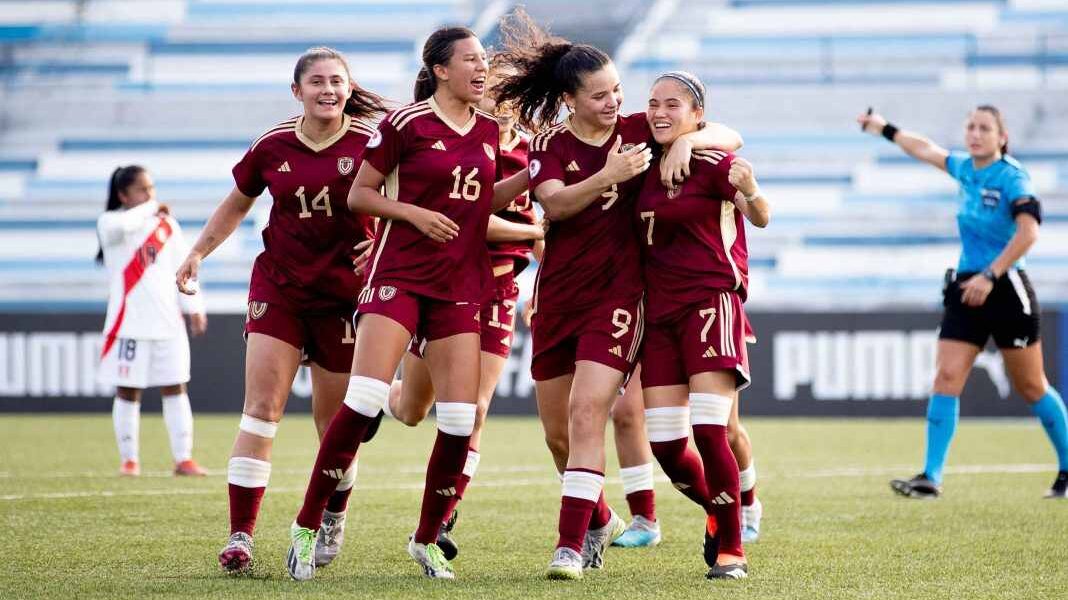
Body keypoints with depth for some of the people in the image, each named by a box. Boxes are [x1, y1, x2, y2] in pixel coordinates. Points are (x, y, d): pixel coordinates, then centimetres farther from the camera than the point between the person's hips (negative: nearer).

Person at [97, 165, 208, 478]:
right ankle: (128, 459, 11)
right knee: (128, 392, 2)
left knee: (175, 388, 2)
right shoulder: (109, 223, -3)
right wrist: (150, 209, -14)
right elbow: (120, 226, -28)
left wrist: (194, 308, 4)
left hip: (168, 320, 4)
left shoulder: (167, 224, 11)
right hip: (129, 321, -4)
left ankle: (183, 458, 2)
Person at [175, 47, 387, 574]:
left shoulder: (371, 142, -8)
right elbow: (237, 203, 17)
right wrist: (198, 253, 11)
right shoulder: (273, 146, 1)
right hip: (278, 285, 1)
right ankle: (240, 535, -12)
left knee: (334, 421, 6)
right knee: (261, 405, -12)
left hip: (343, 294, -1)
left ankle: (333, 517, 35)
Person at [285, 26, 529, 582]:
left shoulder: (488, 130, 11)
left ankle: (426, 539, 14)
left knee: (461, 419, -2)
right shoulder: (406, 123, -6)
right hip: (399, 274, -5)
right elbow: (359, 195, -2)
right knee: (364, 400, -17)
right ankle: (306, 525, -5)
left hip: (460, 285, 5)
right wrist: (416, 213, -15)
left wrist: (533, 174, 8)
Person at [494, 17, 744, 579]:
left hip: (617, 295, -3)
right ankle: (599, 520, 36)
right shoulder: (549, 144, -1)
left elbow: (729, 137, 0)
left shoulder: (638, 131, 0)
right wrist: (608, 176, -34)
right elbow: (554, 201, -20)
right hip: (557, 297, 3)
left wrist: (688, 139, -20)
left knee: (585, 414, -18)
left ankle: (571, 545, -18)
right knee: (558, 432, 10)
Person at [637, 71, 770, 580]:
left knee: (708, 432, -15)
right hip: (660, 311, 6)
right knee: (664, 445, 2)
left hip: (710, 303, -6)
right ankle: (718, 514, 30)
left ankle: (731, 549, -2)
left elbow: (760, 218, -20)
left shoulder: (713, 163, -7)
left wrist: (750, 192, -41)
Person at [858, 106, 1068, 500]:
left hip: (1005, 290, -6)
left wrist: (990, 276, -30)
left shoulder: (1012, 178, -13)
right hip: (965, 288, 6)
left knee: (1031, 386, 4)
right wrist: (886, 130, 39)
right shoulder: (965, 169, 9)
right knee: (946, 378, -6)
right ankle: (931, 478, -10)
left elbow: (1028, 231, -27)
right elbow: (927, 150, 30)